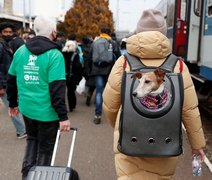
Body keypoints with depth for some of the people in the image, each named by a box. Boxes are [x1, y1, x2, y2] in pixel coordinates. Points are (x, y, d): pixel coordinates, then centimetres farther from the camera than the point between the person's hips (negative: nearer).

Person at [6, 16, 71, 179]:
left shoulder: (21, 51, 2)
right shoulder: (54, 54, -15)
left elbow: (12, 80, 9)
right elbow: (57, 89, -20)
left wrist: (12, 103, 21)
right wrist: (63, 116, -17)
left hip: (27, 108, 6)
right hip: (47, 111, -5)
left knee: (32, 140, 27)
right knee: (45, 148, 12)